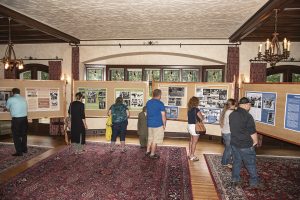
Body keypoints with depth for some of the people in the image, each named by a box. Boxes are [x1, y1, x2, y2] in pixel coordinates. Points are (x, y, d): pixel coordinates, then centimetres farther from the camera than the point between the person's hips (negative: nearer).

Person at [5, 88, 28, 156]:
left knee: (16, 136, 4)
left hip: (16, 119, -5)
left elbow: (8, 108, 9)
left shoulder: (10, 99, -5)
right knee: (24, 134, 17)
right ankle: (24, 149, 29)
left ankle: (19, 152, 6)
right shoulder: (24, 99, 8)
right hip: (24, 118, 5)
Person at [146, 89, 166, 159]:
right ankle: (152, 154, 12)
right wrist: (164, 124, -3)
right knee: (155, 140, 4)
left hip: (149, 124, 7)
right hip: (158, 124, -7)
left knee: (150, 138, 21)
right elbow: (163, 115, -13)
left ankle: (148, 151, 29)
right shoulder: (160, 103, -15)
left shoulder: (148, 102, 5)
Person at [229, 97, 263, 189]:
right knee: (251, 164, 8)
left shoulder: (232, 115, 4)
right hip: (246, 145, -7)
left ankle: (235, 180, 24)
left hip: (234, 143, 7)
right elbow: (252, 132, -17)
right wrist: (255, 141, -2)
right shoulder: (247, 116, -20)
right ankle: (254, 182, 19)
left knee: (236, 162, 16)